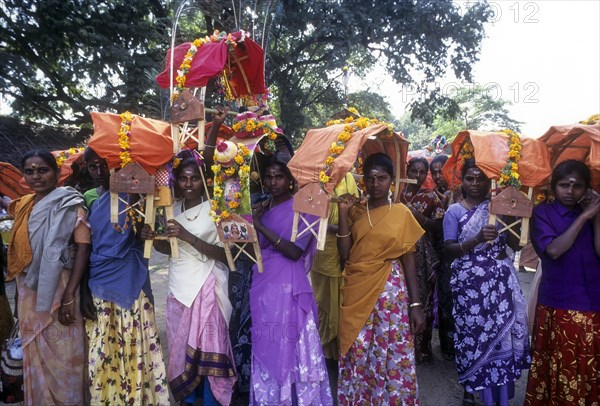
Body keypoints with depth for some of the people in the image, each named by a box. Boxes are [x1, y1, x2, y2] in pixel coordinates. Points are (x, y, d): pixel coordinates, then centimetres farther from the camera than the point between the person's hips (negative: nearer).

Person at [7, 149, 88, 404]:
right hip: (28, 291, 6)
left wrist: (69, 297, -20)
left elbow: (83, 248, -16)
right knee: (33, 350, 17)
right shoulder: (22, 205, 8)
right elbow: (18, 251, 14)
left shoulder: (70, 205, -10)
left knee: (61, 351, 5)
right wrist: (19, 292, 8)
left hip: (57, 289, -6)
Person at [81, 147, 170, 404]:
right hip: (98, 287, 2)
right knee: (101, 354, 10)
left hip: (131, 284, -2)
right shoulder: (88, 199, 5)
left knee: (136, 351, 6)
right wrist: (84, 291, 0)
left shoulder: (132, 193, -1)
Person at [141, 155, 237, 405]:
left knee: (207, 345, 1)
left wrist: (187, 236, -24)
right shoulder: (173, 208, 6)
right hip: (179, 286, 5)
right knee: (180, 345, 13)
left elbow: (224, 253, -15)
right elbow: (171, 248, 15)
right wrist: (153, 240, -6)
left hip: (206, 287, -5)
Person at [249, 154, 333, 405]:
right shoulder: (263, 208, 12)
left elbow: (295, 252, -17)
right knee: (265, 348, 14)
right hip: (262, 286, 6)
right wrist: (253, 222, -4)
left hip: (288, 289, -6)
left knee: (288, 348, 0)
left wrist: (260, 226, -18)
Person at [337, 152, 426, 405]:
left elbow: (409, 260, 0)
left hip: (390, 293, -2)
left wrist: (415, 303, -5)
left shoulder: (401, 213, 1)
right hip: (356, 293, 2)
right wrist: (343, 214, -7)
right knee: (356, 357, 9)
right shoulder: (355, 213, 7)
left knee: (392, 355, 3)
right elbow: (345, 254, -2)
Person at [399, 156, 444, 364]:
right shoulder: (397, 194, 6)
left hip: (423, 254, 0)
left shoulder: (431, 196, 5)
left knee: (422, 298, 3)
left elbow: (439, 226, -1)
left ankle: (422, 347, 18)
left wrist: (419, 217, -13)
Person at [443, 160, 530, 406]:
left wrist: (509, 220, -12)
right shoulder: (454, 211, 1)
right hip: (469, 281, -2)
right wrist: (477, 240, -21)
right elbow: (449, 249, -7)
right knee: (471, 331, 2)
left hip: (500, 279, 2)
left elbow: (514, 244, 5)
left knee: (502, 330, 1)